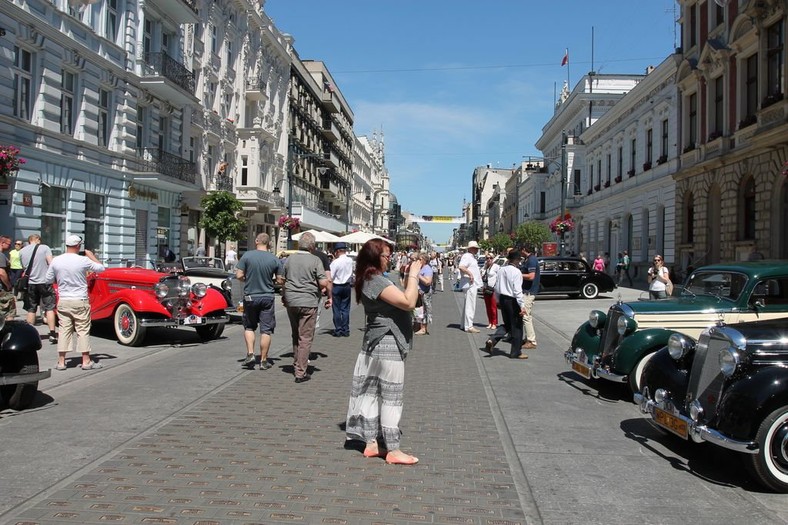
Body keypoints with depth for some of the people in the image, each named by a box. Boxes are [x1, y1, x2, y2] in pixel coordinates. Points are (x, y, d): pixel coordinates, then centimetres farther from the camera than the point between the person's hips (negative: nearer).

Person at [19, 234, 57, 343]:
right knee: (50, 308, 2)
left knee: (31, 310, 12)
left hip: (30, 283, 3)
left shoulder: (22, 251, 6)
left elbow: (24, 267, 11)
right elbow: (51, 263, -12)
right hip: (45, 282, -3)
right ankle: (52, 334, -4)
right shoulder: (44, 248, -5)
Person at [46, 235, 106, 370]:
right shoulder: (83, 260, -11)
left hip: (63, 302, 3)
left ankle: (61, 362, 10)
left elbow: (49, 280, 9)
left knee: (64, 330, 8)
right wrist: (91, 255, 12)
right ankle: (86, 361, 8)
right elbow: (101, 268, 2)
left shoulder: (56, 260, -1)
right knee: (83, 331, 4)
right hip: (80, 301, -3)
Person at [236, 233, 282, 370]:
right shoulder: (274, 260, -4)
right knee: (266, 330, 6)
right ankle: (263, 361, 10)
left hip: (250, 296, 0)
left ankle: (250, 354, 5)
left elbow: (239, 276, -8)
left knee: (249, 327, 18)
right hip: (267, 297, 0)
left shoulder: (247, 256, -6)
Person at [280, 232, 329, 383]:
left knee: (296, 335, 21)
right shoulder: (315, 260, -9)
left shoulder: (290, 259, 6)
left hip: (291, 301, 5)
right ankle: (300, 373, -3)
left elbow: (281, 280, 13)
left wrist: (284, 296, 29)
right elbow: (324, 282, -13)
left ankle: (296, 365, 31)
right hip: (308, 302, -5)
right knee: (305, 337, -1)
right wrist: (329, 294, 8)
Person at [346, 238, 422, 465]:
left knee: (373, 393, 12)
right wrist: (414, 275, -18)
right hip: (387, 344, -10)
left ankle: (372, 443, 20)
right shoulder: (376, 281, -20)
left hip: (377, 343, 10)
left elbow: (400, 297, 17)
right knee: (391, 397, -2)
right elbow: (409, 302, -25)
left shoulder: (371, 280, 13)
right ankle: (393, 450, 6)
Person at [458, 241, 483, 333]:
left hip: (474, 284, 11)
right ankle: (469, 326, -9)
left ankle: (464, 324, 24)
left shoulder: (472, 257, 18)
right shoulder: (467, 256, -15)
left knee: (468, 305, 16)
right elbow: (461, 266, -31)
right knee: (470, 305, -10)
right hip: (470, 284, -11)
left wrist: (478, 273, 17)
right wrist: (470, 273, -26)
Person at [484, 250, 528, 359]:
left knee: (507, 324, 19)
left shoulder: (501, 270, 6)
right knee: (517, 326, 6)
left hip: (503, 299, 7)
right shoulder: (516, 272, -16)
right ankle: (516, 352, 14)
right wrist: (522, 306, -18)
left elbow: (496, 288, 12)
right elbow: (517, 291, -20)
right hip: (513, 301, -7)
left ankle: (492, 340, -1)